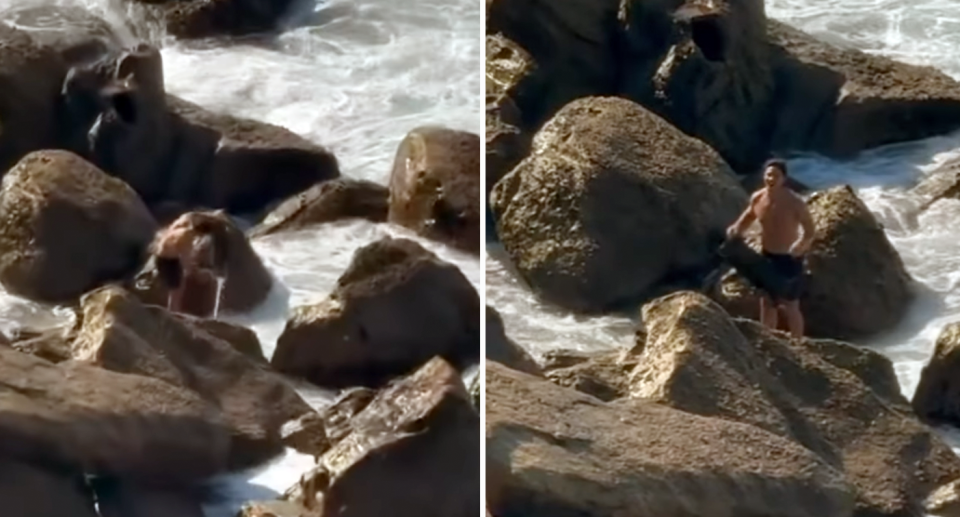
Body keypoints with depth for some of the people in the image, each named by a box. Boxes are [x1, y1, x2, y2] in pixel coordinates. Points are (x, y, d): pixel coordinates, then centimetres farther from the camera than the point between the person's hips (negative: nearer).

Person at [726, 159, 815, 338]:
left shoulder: (794, 202, -24)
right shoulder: (757, 198, -8)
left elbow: (809, 231, -22)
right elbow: (748, 216, 14)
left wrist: (801, 244, -43)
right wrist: (737, 229, -7)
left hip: (789, 259, -5)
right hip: (767, 257, 5)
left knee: (790, 307, 5)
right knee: (766, 303, 17)